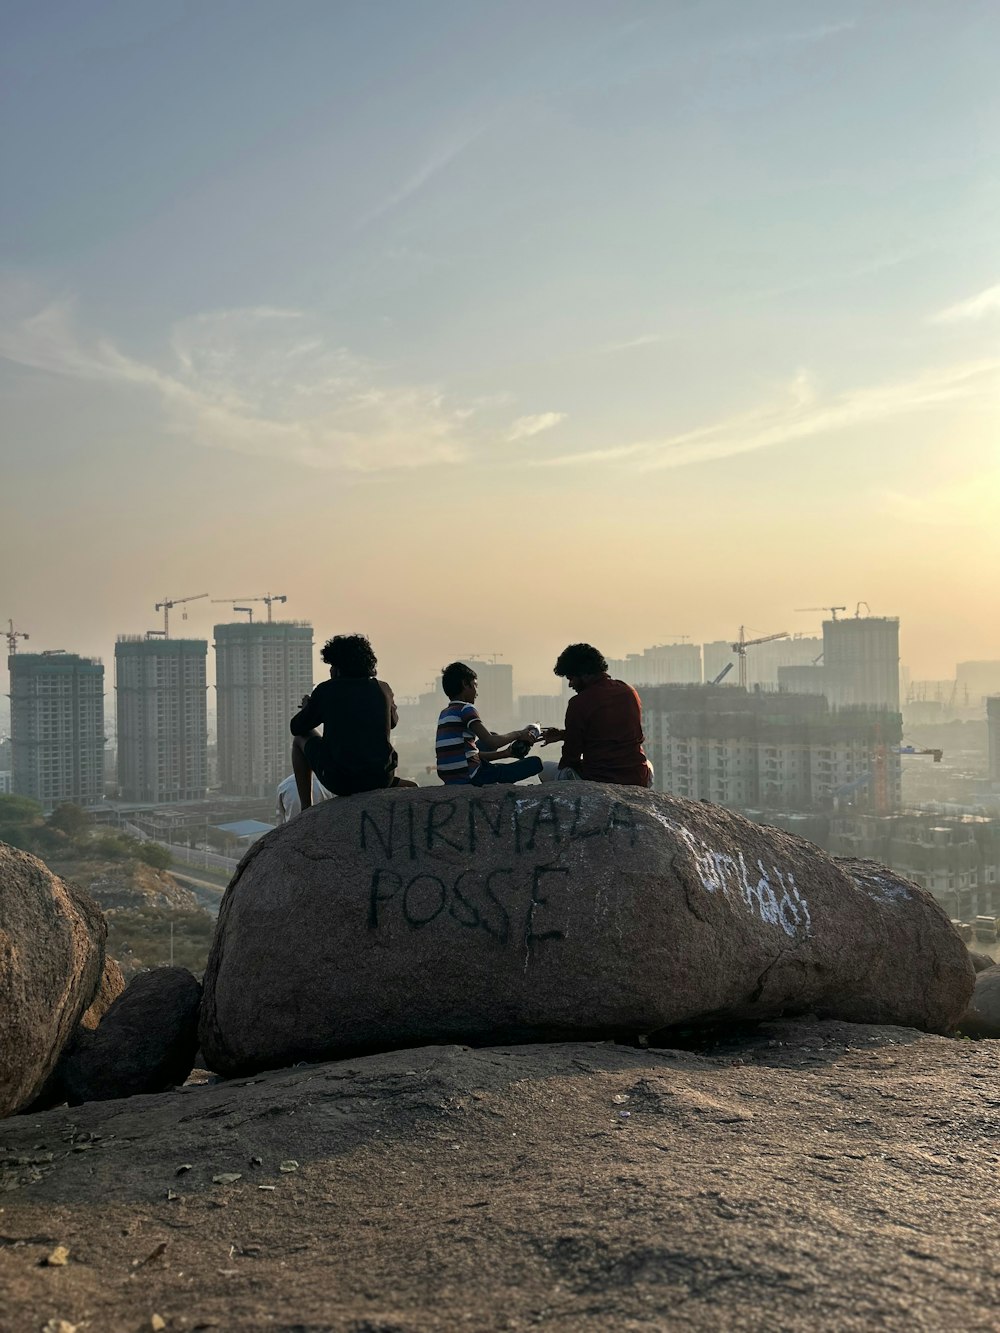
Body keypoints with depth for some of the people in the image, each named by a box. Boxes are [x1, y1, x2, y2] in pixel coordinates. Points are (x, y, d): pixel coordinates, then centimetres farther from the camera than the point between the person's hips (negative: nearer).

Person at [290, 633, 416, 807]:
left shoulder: (326, 690, 3)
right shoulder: (382, 689, 9)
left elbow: (296, 728, 16)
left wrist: (306, 707, 37)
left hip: (338, 781, -2)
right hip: (380, 780, 2)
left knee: (301, 739, 24)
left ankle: (306, 811, 21)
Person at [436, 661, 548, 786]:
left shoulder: (445, 713, 17)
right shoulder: (466, 709, -9)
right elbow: (491, 742, -20)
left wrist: (506, 753, 16)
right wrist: (518, 734, -3)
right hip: (470, 779, -9)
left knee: (493, 736, 31)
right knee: (535, 763, -9)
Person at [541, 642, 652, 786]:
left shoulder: (578, 703, -13)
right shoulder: (629, 692, 7)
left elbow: (571, 757, -6)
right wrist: (563, 734, 28)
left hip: (597, 781, -5)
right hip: (639, 781, 5)